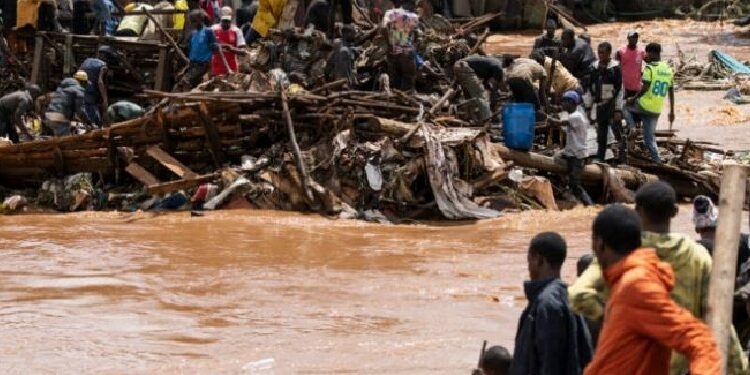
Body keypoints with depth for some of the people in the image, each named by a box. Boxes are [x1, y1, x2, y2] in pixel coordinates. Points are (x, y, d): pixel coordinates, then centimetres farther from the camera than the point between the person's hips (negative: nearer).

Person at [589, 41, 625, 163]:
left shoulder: (615, 68, -8)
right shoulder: (594, 67, 9)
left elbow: (619, 90, -10)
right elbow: (591, 89, 15)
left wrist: (618, 110, -14)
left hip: (611, 105, -6)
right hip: (599, 105, 6)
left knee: (617, 132, -9)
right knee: (601, 135, 11)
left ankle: (623, 158, -8)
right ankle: (599, 159, 17)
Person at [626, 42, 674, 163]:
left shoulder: (649, 68, -10)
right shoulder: (669, 70, 12)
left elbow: (645, 87, -19)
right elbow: (671, 92, 14)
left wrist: (634, 98, -6)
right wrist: (672, 111, 18)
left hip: (644, 106, -6)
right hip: (656, 111, 6)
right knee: (650, 138, 12)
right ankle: (656, 161, 4)